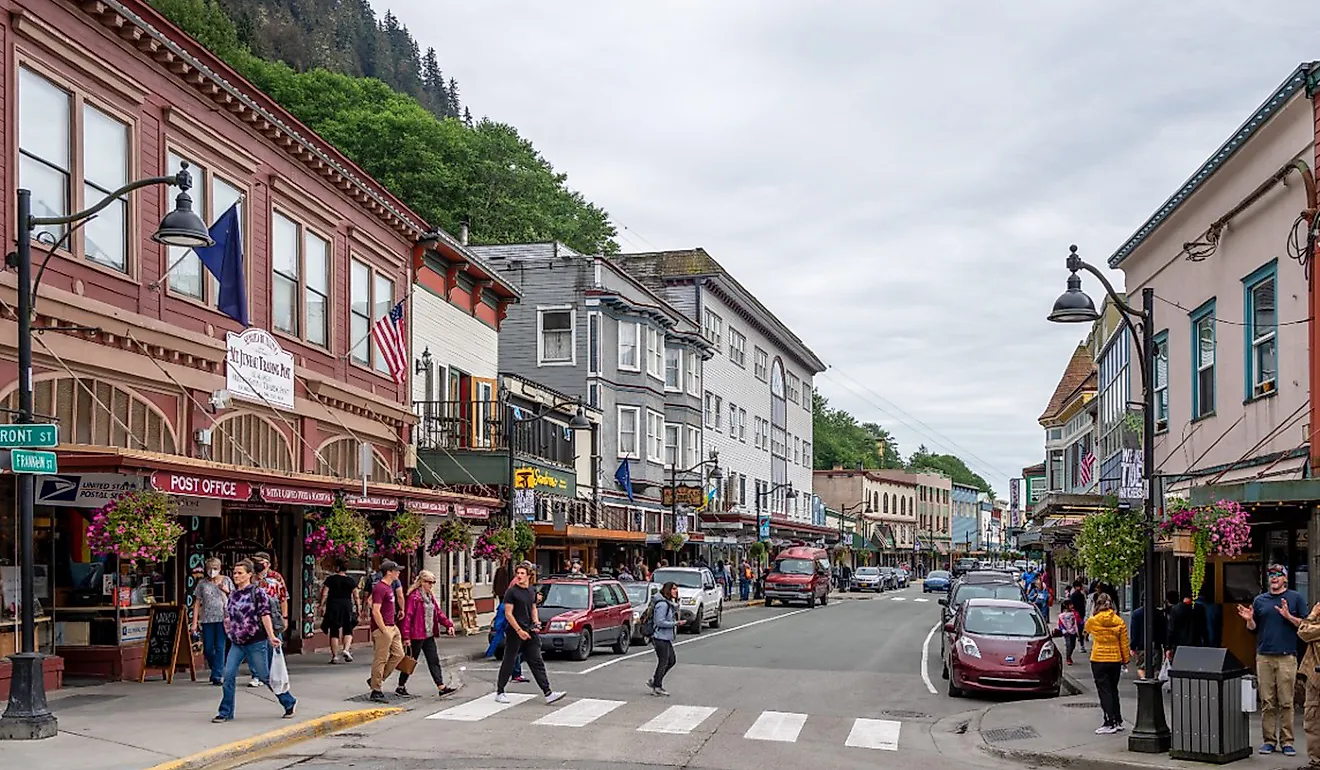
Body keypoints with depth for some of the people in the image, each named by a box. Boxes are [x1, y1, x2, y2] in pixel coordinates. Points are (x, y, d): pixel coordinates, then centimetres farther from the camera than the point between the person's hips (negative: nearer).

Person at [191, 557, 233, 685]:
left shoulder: (226, 580, 7)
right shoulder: (202, 583, 7)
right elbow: (197, 603, 6)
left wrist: (227, 591, -7)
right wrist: (194, 623, 1)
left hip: (222, 618, -1)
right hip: (207, 619, 1)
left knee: (220, 647, -6)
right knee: (208, 648, 4)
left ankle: (217, 676, -2)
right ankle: (216, 671, 26)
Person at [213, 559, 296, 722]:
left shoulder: (257, 592, -8)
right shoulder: (233, 594, 11)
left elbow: (265, 614, -14)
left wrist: (271, 636, -20)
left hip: (255, 642, -6)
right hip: (236, 643, 6)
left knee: (264, 675, 2)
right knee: (228, 675, -4)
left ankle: (289, 702, 20)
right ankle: (225, 712, 5)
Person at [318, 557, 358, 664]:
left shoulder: (330, 579, -2)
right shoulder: (350, 580, 2)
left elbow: (324, 594, -7)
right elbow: (356, 596, 1)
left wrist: (322, 606, 0)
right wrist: (357, 608, 8)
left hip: (333, 606, -1)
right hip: (347, 605, 1)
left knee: (334, 631, 6)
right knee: (348, 630, 13)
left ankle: (334, 655, 6)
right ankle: (346, 649, -9)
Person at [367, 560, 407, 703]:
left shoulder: (389, 586, 14)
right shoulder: (380, 588, -16)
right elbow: (376, 612, -21)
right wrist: (384, 631, -21)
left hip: (392, 627, 10)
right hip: (382, 628, -10)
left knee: (398, 654, 11)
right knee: (380, 659, -4)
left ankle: (375, 680, 19)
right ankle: (375, 690, 3)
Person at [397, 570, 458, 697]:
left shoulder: (430, 596, 13)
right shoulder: (414, 596, -14)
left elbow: (438, 613, 19)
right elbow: (408, 616, -18)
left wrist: (448, 625, 6)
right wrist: (406, 636, -21)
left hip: (429, 635, 8)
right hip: (417, 635, -8)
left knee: (434, 661, 5)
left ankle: (442, 688, 4)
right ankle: (400, 687, 16)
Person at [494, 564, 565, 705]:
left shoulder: (531, 591, 12)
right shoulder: (511, 592, -8)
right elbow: (508, 614, -12)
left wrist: (536, 622, 5)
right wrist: (519, 630, -18)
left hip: (529, 633, 6)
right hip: (514, 633, -6)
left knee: (537, 663, 2)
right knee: (508, 663, 3)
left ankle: (548, 693, -1)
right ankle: (499, 692, 15)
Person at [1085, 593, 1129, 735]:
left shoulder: (1092, 621, -9)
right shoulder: (1119, 621, -3)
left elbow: (1086, 629, 15)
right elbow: (1124, 643, 2)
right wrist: (1125, 659, 13)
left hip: (1099, 660, -3)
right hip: (1115, 660, 4)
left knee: (1104, 691, 0)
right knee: (1113, 690, 16)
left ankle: (1110, 723, -5)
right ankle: (1118, 722, 20)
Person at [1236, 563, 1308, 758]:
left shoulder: (1295, 598, 7)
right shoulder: (1260, 600, 16)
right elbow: (1254, 630, 19)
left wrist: (1288, 616, -12)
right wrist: (1249, 620, -2)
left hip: (1287, 656, -3)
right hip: (1264, 656, 3)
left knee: (1286, 702, -4)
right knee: (1267, 702, 2)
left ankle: (1286, 741, 2)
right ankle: (1269, 740, 7)